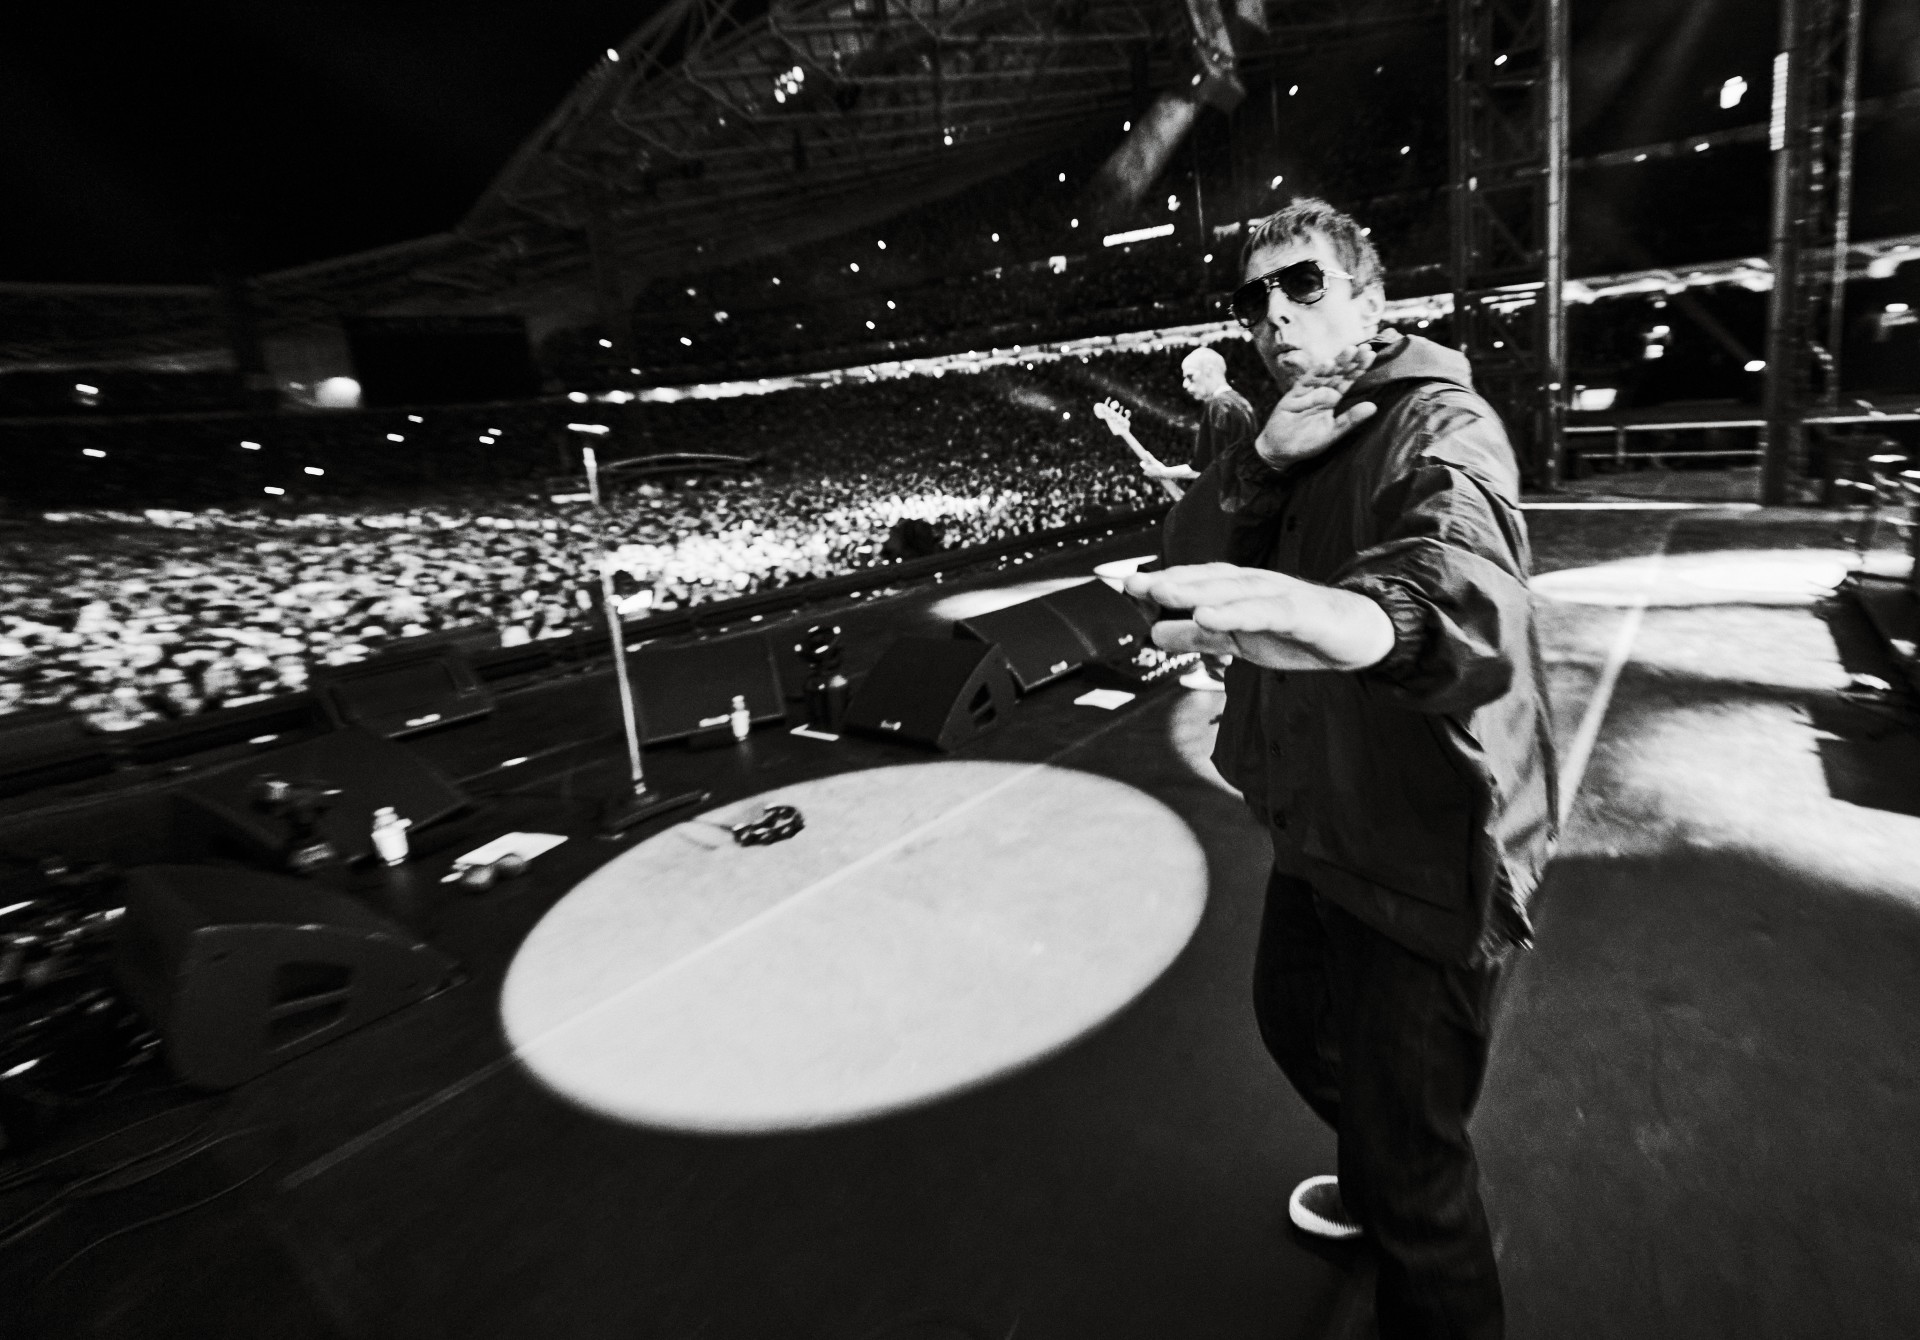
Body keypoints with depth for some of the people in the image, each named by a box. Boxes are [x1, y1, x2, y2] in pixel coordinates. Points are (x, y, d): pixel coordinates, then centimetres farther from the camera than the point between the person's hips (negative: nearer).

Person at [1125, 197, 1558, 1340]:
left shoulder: (1440, 422, -17)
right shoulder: (1294, 437, 11)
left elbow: (1464, 572, -39)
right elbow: (1212, 572, 0)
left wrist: (1364, 615, -62)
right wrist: (1262, 466, -17)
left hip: (1427, 852, -9)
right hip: (1326, 827, 9)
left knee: (1410, 1156, 3)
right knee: (1294, 1019, 28)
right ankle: (1376, 1187, 58)